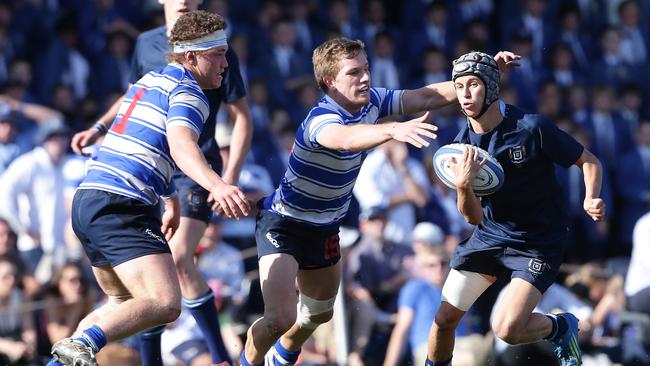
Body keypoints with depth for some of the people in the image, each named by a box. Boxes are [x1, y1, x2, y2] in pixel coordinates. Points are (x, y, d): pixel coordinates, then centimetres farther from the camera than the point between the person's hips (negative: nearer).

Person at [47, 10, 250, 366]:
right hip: (122, 208, -10)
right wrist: (216, 186, -42)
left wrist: (170, 199, 51)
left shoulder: (148, 81, 24)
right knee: (165, 305, -20)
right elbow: (181, 144, -25)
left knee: (123, 304, 25)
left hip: (86, 202, 10)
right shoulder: (188, 92, -5)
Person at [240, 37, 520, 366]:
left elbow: (426, 97, -3)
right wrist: (394, 130, -75)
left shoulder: (371, 101, -9)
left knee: (319, 313, 25)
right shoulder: (320, 119, -34)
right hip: (283, 224, -8)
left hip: (324, 228, 8)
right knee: (280, 317, -21)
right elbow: (347, 139, -57)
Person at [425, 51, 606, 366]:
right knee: (445, 318, 1)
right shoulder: (464, 143, -5)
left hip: (538, 243, -5)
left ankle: (561, 327, 11)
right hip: (489, 236, 5)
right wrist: (463, 186, -29)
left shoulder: (531, 128, -20)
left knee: (506, 328, -19)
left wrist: (591, 199, -29)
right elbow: (473, 217, -7)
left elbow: (589, 162, -9)